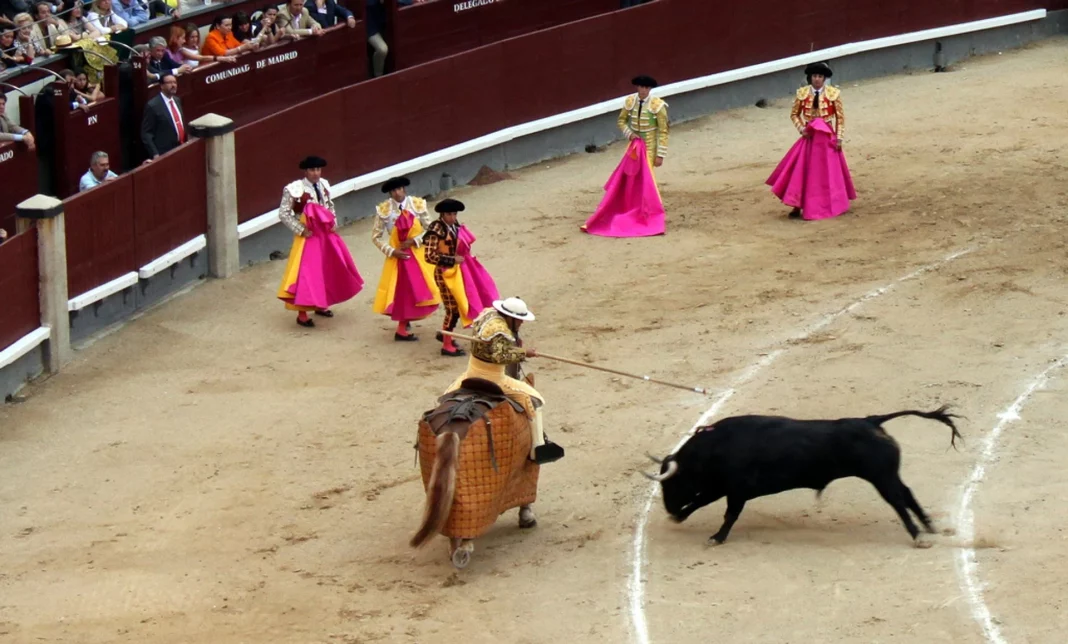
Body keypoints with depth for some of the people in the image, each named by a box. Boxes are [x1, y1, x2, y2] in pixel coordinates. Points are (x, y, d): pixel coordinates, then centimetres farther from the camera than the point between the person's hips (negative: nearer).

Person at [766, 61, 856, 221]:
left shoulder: (833, 93, -7)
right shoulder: (802, 93, -2)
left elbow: (840, 117, -2)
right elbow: (794, 114, 8)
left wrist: (839, 138, -6)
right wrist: (801, 128, -8)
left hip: (827, 138, -1)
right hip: (808, 137, 1)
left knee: (828, 172, 6)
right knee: (801, 171, -3)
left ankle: (831, 205, 21)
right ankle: (797, 206, 2)